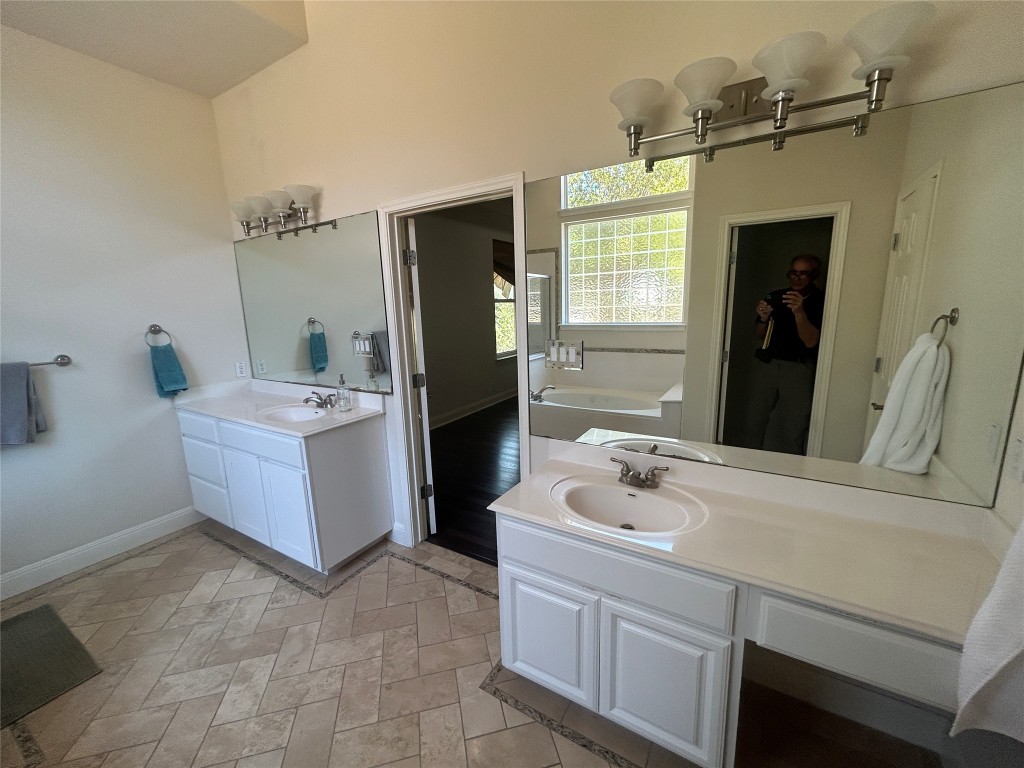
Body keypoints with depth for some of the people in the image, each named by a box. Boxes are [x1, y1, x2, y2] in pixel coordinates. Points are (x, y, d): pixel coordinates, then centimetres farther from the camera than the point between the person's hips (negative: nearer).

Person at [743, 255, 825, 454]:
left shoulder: (821, 302, -1)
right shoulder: (774, 298, 8)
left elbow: (810, 341, -10)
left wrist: (800, 312, -23)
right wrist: (762, 319, -8)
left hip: (798, 368, -2)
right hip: (767, 364, 3)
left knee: (794, 428, -4)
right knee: (755, 421, 1)